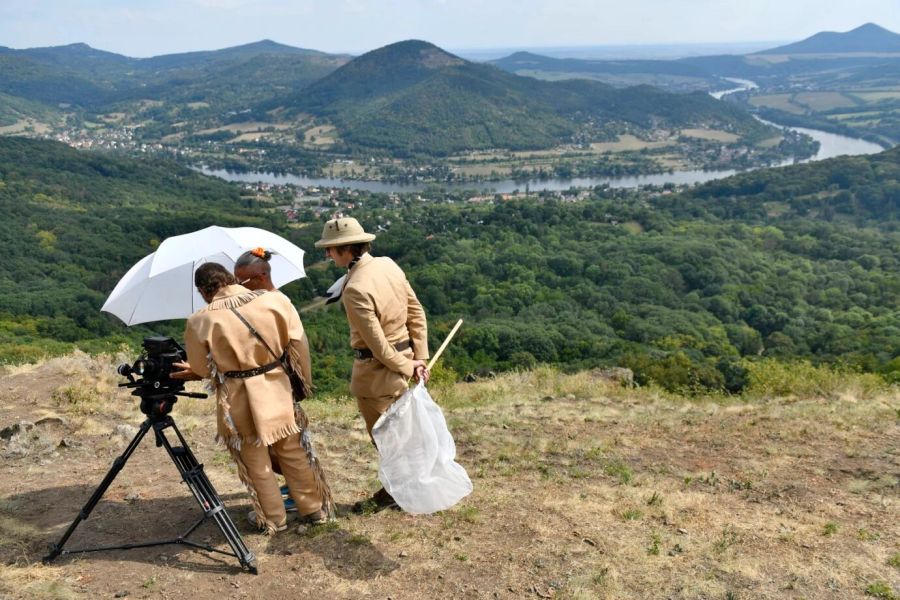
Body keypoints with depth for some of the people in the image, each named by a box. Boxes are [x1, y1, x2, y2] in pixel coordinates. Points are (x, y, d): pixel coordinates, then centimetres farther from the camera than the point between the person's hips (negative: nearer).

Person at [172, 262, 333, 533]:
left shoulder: (200, 321, -14)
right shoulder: (275, 300, -8)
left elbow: (203, 369, -3)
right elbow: (298, 344, -2)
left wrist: (190, 371, 20)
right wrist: (303, 378, 11)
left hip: (238, 400, -2)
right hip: (277, 388, 2)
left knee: (256, 462, 16)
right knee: (294, 453, 18)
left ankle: (273, 519, 28)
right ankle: (314, 509, 29)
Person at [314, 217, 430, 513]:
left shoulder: (355, 289, -26)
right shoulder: (388, 264, -1)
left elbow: (377, 343, -22)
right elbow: (417, 312, 3)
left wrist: (407, 367, -9)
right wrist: (419, 358, 4)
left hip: (377, 368, -8)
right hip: (403, 353, 8)